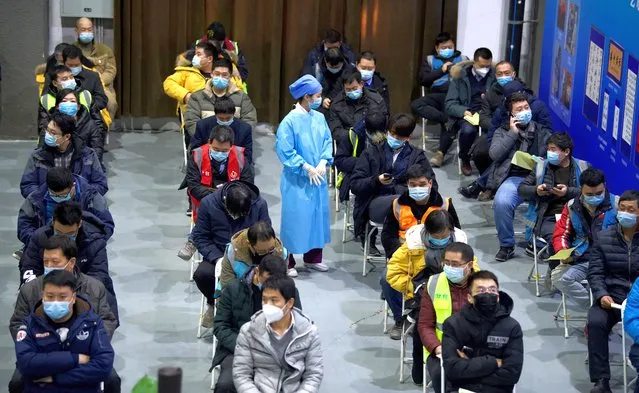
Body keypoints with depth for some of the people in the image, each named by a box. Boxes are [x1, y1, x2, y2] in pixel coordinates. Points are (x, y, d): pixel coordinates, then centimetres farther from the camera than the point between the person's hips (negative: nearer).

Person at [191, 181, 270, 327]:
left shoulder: (259, 204, -10)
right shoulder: (208, 204, -11)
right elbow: (200, 237, -5)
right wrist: (217, 258, -20)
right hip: (219, 256, 1)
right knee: (202, 274, -31)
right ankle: (214, 303, 5)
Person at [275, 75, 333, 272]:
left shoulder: (319, 118, 4)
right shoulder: (290, 121, -14)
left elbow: (328, 142, 10)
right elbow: (285, 150, -15)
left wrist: (323, 163, -7)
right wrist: (307, 168, -15)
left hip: (318, 178, 6)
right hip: (297, 180, -6)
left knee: (317, 214, 12)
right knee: (294, 218, 0)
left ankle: (313, 257, 26)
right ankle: (287, 262, 10)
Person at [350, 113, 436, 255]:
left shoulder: (417, 155, 21)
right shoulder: (372, 152, 17)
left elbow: (431, 186, 11)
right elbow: (355, 185, 8)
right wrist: (376, 181, -11)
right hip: (377, 200, -2)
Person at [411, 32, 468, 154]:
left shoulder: (463, 59, 22)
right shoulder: (429, 60, 23)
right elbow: (423, 80, 7)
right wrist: (441, 70, 0)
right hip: (437, 95, 2)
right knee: (415, 105, -28)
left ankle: (441, 153, -24)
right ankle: (447, 120, -33)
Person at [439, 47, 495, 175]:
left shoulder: (495, 76, 11)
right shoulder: (460, 76, 9)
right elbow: (449, 104, 3)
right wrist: (464, 111, -17)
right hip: (466, 115, -1)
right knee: (468, 129, -36)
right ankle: (465, 160, -5)